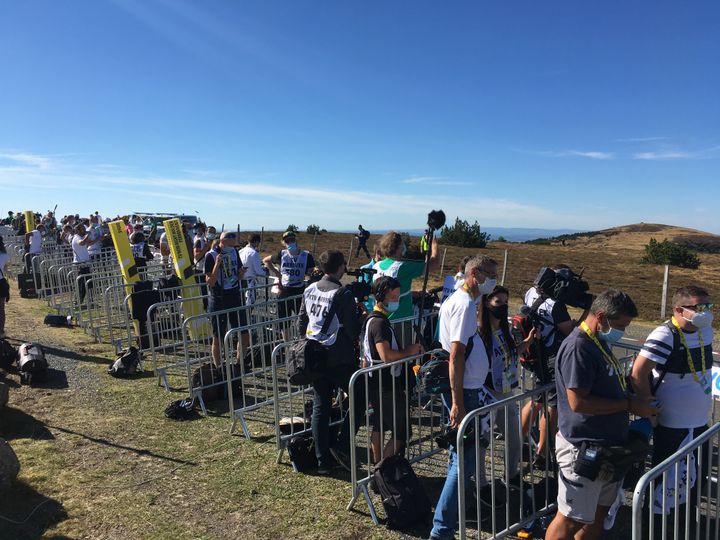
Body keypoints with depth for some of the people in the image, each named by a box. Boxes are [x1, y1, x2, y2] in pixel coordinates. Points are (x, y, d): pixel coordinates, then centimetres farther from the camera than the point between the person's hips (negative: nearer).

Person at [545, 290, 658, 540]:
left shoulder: (601, 342, 11)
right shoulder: (578, 347, -22)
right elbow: (578, 402, -26)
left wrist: (637, 399, 7)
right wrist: (629, 404, -19)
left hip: (606, 445, 10)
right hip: (582, 449, -10)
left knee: (599, 512, 21)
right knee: (571, 518, 1)